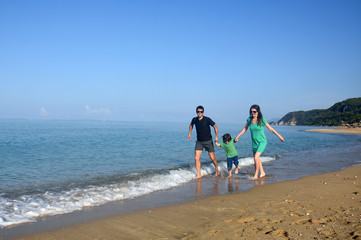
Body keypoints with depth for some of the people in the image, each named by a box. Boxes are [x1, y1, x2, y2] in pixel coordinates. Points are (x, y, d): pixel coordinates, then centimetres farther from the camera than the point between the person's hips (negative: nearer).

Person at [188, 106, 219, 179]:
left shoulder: (207, 120, -16)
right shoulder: (194, 119, -4)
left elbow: (215, 126, -8)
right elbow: (191, 124, 20)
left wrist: (216, 136, -19)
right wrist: (189, 133, 15)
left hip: (208, 141, -3)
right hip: (199, 142, 3)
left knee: (212, 158, 5)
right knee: (196, 158, -9)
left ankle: (217, 170, 32)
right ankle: (198, 175, -1)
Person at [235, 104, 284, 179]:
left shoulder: (262, 120, -15)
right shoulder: (249, 119, -3)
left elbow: (270, 128, -5)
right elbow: (245, 129, 12)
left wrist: (279, 136, 0)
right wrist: (238, 136, 13)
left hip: (262, 142, -5)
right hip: (254, 142, 6)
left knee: (256, 157, -18)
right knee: (256, 159, 13)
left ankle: (256, 175, -5)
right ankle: (262, 173, 31)